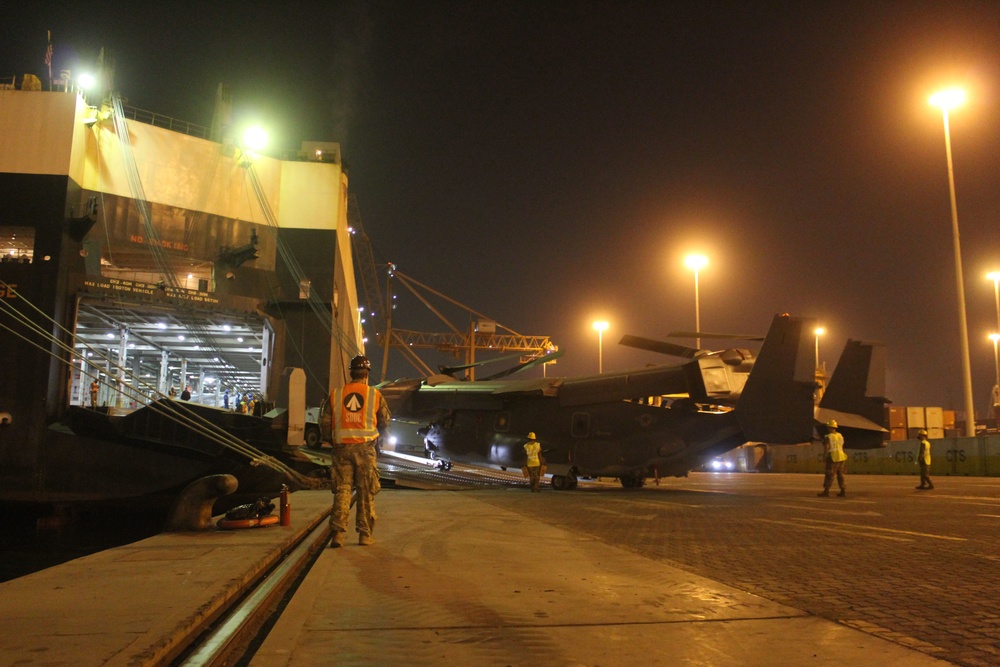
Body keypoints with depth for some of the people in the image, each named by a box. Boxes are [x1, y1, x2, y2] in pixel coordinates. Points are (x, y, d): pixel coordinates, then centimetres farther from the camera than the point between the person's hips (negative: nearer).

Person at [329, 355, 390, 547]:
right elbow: (385, 422, 8)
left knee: (342, 490, 6)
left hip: (342, 448, 1)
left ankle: (338, 533, -2)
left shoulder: (336, 395, 2)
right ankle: (365, 535, 12)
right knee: (366, 493, 8)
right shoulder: (375, 395, -1)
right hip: (365, 448, -1)